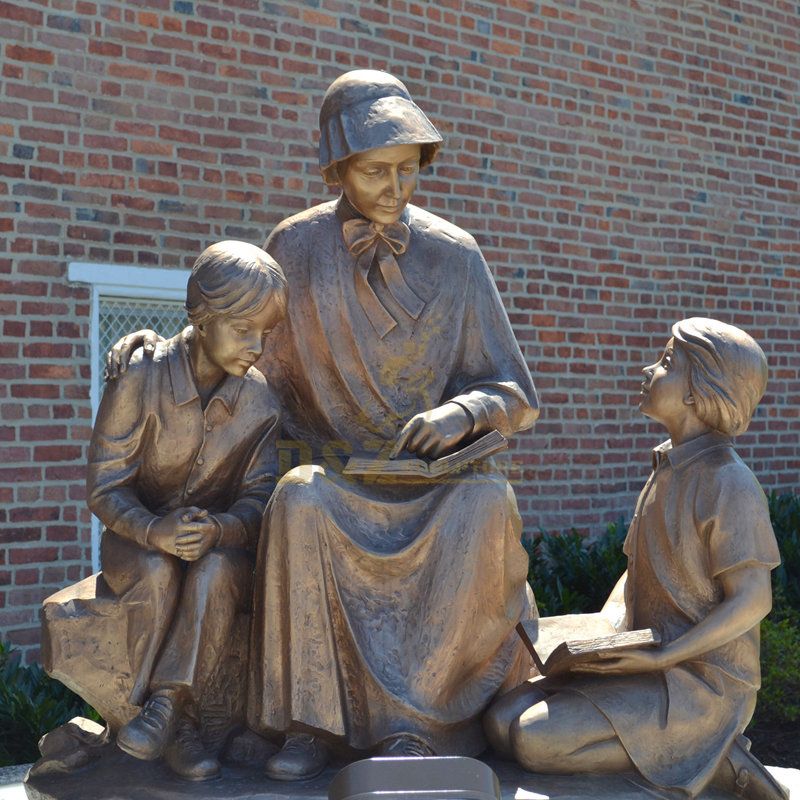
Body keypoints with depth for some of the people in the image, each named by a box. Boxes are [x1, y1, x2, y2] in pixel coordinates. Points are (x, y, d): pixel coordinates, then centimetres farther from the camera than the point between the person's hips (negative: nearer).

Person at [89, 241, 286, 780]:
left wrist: (218, 530, -34)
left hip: (222, 537, 1)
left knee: (217, 569, -34)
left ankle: (166, 706, -28)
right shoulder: (140, 378, -14)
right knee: (157, 573, -35)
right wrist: (153, 530, -36)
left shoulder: (262, 399, -7)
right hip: (138, 537, -1)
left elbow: (259, 497, -10)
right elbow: (104, 486, -14)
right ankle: (179, 725, -22)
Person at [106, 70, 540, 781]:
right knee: (301, 501, -34)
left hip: (433, 473, 1)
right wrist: (162, 347, -4)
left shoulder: (453, 256, -1)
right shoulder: (295, 247, 0)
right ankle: (314, 720, -21)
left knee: (485, 504, -32)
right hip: (336, 469, 0)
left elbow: (515, 396, 1)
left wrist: (464, 412, -20)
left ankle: (411, 717, -20)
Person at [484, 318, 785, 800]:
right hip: (647, 663, 9)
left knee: (537, 741, -22)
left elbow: (752, 601, -17)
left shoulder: (728, 482, -15)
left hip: (701, 681, -8)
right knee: (503, 722, -5)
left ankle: (711, 755, -7)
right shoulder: (668, 470, 11)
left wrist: (660, 658, -20)